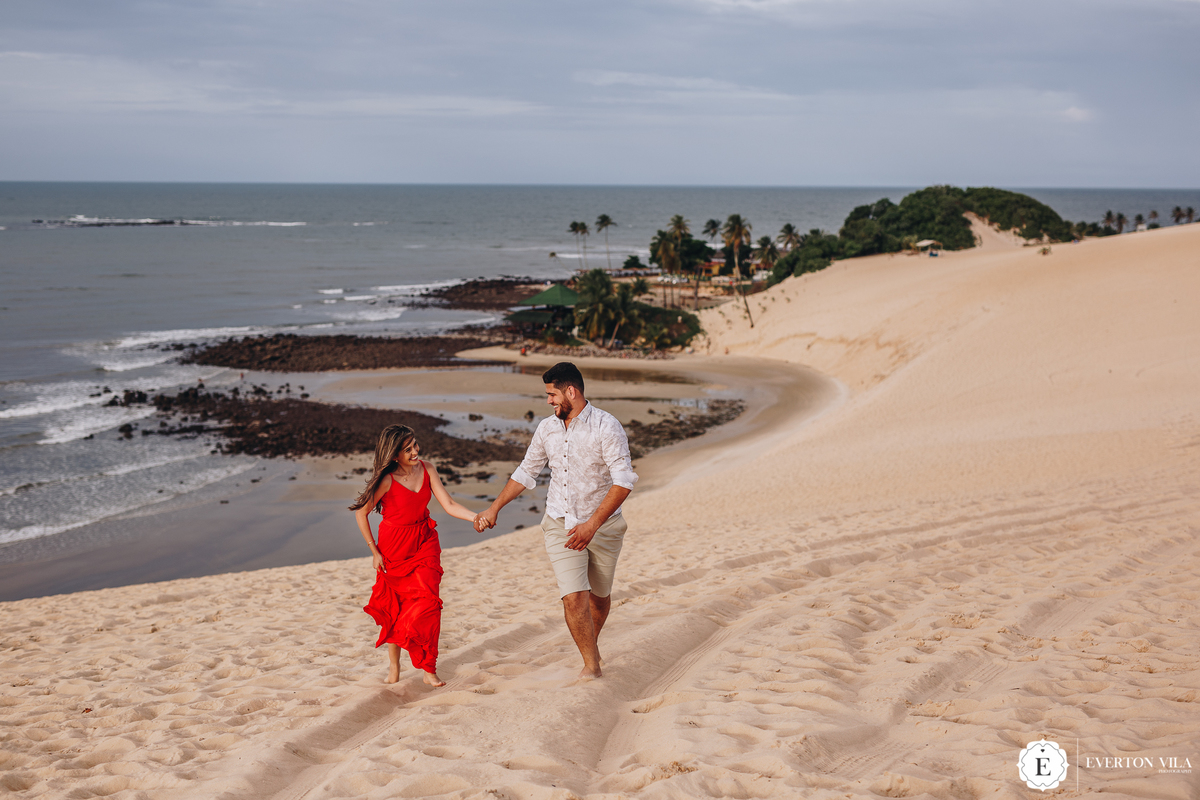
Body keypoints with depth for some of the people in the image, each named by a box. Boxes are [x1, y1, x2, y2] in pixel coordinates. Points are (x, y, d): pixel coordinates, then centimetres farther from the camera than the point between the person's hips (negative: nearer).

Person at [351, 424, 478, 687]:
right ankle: (393, 665, 26)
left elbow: (449, 505, -6)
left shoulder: (426, 470, -5)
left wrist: (477, 517, -22)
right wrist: (375, 552, -6)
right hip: (394, 546, -3)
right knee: (396, 608, 6)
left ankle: (428, 669, 0)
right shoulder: (387, 479, -19)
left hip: (424, 542, 3)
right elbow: (361, 512, -9)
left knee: (427, 602, -8)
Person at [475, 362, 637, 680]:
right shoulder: (547, 429, 2)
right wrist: (494, 509, 16)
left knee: (599, 595, 15)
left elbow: (624, 481, -21)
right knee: (573, 598, -12)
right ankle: (591, 665, 0)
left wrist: (592, 525, -28)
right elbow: (526, 473, 16)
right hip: (560, 524, 3)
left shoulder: (606, 426, -15)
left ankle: (591, 648, 41)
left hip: (602, 525, -2)